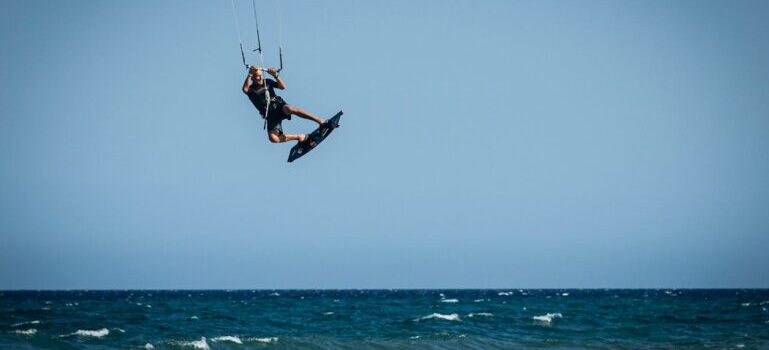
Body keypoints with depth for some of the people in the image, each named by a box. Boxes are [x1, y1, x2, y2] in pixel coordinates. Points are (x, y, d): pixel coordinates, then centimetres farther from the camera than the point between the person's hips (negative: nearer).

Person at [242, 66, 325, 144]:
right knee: (273, 138, -22)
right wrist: (249, 74, -27)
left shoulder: (267, 82, 10)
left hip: (279, 106, 0)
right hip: (270, 115, 0)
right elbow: (245, 89, -21)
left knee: (289, 109, -37)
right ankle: (300, 137, -4)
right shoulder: (251, 89, 3)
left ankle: (319, 120, -36)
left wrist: (275, 75, -16)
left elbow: (283, 86, -2)